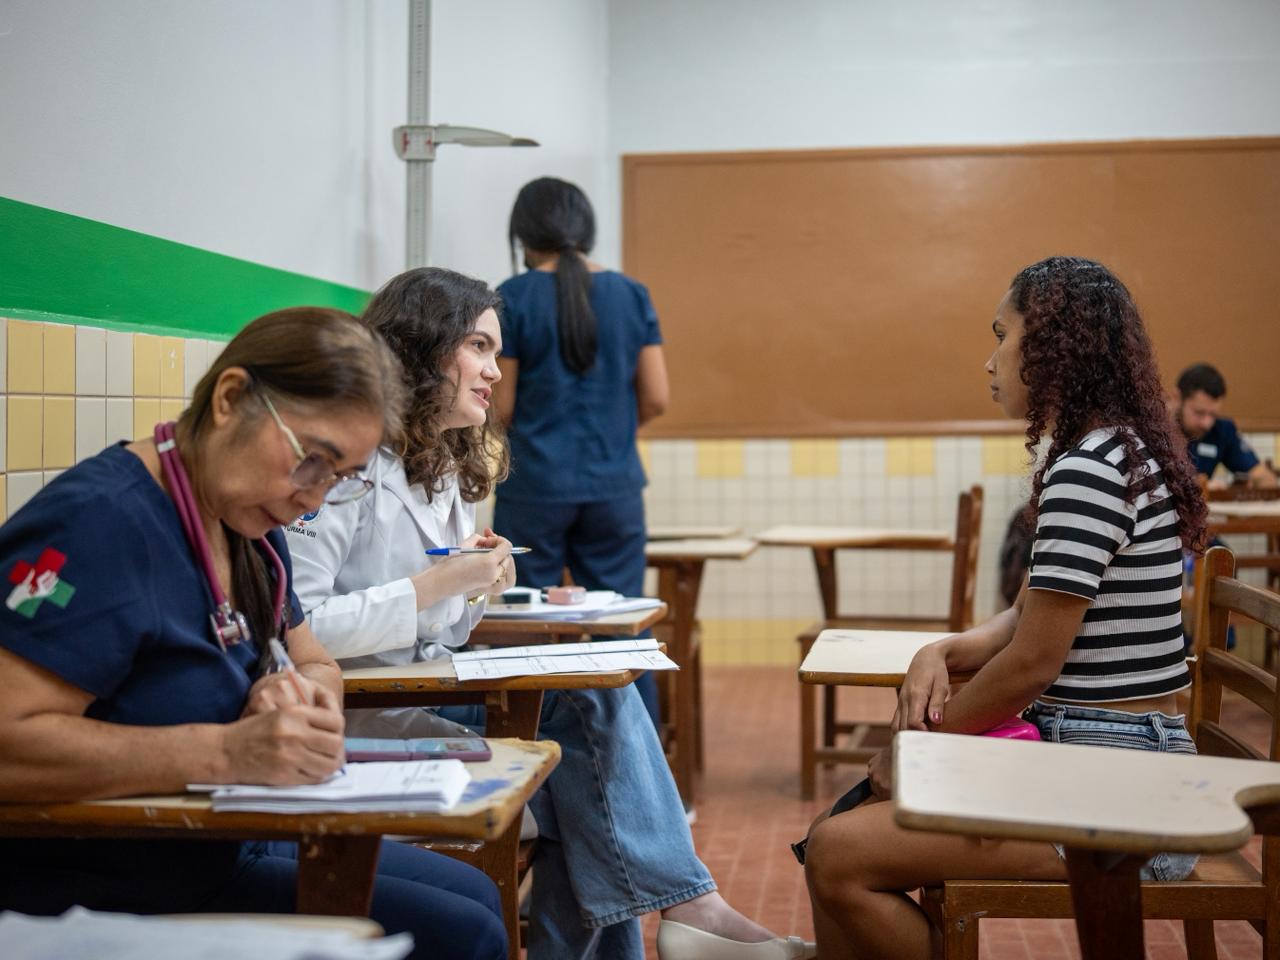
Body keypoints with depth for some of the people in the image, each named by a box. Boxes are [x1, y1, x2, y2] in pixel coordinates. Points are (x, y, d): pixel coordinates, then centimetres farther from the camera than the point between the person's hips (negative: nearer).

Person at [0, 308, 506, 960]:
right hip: (113, 894, -9)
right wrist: (226, 751, -33)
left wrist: (295, 698, -9)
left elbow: (318, 666, 15)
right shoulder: (103, 520, -23)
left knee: (474, 898, 15)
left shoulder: (249, 528, 6)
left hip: (222, 847, 9)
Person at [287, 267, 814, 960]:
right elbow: (294, 628, -22)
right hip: (364, 722, -9)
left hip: (434, 701, 9)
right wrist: (435, 584, -20)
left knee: (594, 698, -16)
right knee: (591, 698, -21)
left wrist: (473, 593, -2)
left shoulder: (445, 471, 17)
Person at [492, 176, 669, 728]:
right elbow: (655, 399, 2)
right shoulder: (631, 295, 3)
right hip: (615, 486, 3)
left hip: (533, 486, -3)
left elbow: (500, 408, -6)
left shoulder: (514, 298, -6)